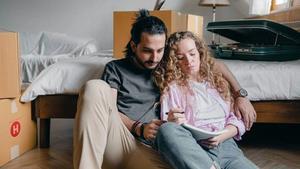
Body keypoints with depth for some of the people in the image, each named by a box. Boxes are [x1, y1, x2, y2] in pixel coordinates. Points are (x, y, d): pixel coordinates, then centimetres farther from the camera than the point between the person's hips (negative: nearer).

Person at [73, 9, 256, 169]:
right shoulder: (115, 68, 13)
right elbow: (105, 108, 2)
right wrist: (139, 128, -14)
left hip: (147, 149, 0)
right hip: (114, 140, 0)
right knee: (95, 88, -30)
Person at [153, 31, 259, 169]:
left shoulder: (216, 81, 22)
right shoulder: (173, 88, 9)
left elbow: (235, 119, 18)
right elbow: (167, 132, 1)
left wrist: (224, 135, -4)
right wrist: (172, 123, -23)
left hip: (226, 147, 1)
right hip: (192, 149, 0)